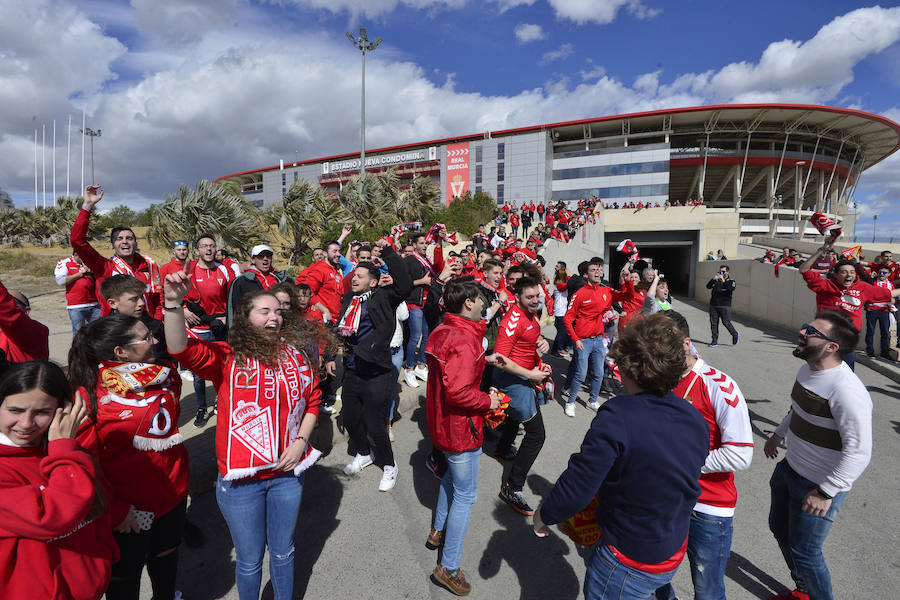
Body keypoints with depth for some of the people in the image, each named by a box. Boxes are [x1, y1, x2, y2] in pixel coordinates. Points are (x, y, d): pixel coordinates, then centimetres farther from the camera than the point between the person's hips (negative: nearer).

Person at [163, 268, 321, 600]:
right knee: (250, 559, 18)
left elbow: (312, 401, 6)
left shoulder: (296, 353, -2)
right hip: (241, 479, -3)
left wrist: (300, 441, -5)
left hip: (287, 473, 3)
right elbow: (183, 350, -28)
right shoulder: (227, 356, -10)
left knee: (283, 551, 23)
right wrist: (173, 302, -40)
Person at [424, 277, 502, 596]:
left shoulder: (442, 330, 2)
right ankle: (448, 568, 22)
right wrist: (488, 401, -19)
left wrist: (483, 359, 12)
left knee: (452, 474, 31)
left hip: (441, 423, 10)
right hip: (461, 428, -10)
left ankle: (438, 531, 49)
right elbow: (458, 392, -35)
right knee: (465, 495, 7)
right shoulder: (464, 340, -29)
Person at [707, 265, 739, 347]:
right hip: (713, 305, 4)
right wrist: (713, 279, -14)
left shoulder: (731, 281, 3)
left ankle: (735, 334, 24)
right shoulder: (716, 280, 13)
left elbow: (731, 288, -18)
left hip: (725, 306, -4)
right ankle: (714, 340, 9)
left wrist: (723, 280, -24)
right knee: (713, 322, 2)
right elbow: (708, 287, 0)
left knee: (726, 322, -3)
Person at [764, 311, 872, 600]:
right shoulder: (808, 370, -3)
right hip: (789, 468, 9)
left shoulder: (846, 391, -31)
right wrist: (778, 434, 24)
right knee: (779, 526, 25)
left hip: (818, 485, -9)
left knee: (804, 552, 7)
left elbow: (859, 452, -30)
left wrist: (825, 492, -26)